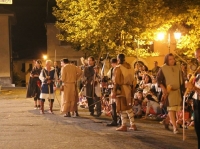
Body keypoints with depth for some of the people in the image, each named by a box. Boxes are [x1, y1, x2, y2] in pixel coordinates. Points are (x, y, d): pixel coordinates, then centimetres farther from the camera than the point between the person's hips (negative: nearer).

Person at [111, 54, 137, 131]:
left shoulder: (118, 68, -11)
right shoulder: (130, 67, 10)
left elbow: (116, 81, -14)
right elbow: (132, 80, 11)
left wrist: (114, 91, -11)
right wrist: (131, 90, 18)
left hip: (121, 89, -7)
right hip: (129, 89, 7)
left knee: (122, 108, -2)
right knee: (129, 107, 14)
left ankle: (124, 126, 1)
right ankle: (133, 124, 16)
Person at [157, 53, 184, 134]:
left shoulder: (178, 67, 7)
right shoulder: (163, 68, -5)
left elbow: (181, 79, 14)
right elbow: (158, 79, -5)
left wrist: (182, 89, 8)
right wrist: (163, 88, -17)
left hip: (178, 91, 5)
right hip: (169, 91, -5)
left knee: (177, 108, 9)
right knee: (171, 108, -11)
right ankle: (175, 126, -13)